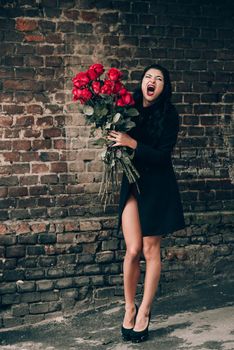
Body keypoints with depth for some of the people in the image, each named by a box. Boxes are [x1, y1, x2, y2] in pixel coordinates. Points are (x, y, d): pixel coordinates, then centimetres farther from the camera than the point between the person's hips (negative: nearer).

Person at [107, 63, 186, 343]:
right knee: (133, 250, -3)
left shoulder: (169, 115, -4)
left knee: (151, 249, 2)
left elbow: (163, 155, -12)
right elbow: (120, 149, 9)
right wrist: (114, 138, -11)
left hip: (158, 188, -2)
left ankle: (144, 312, 12)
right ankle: (129, 308, 13)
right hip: (132, 185, 2)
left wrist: (132, 143, -20)